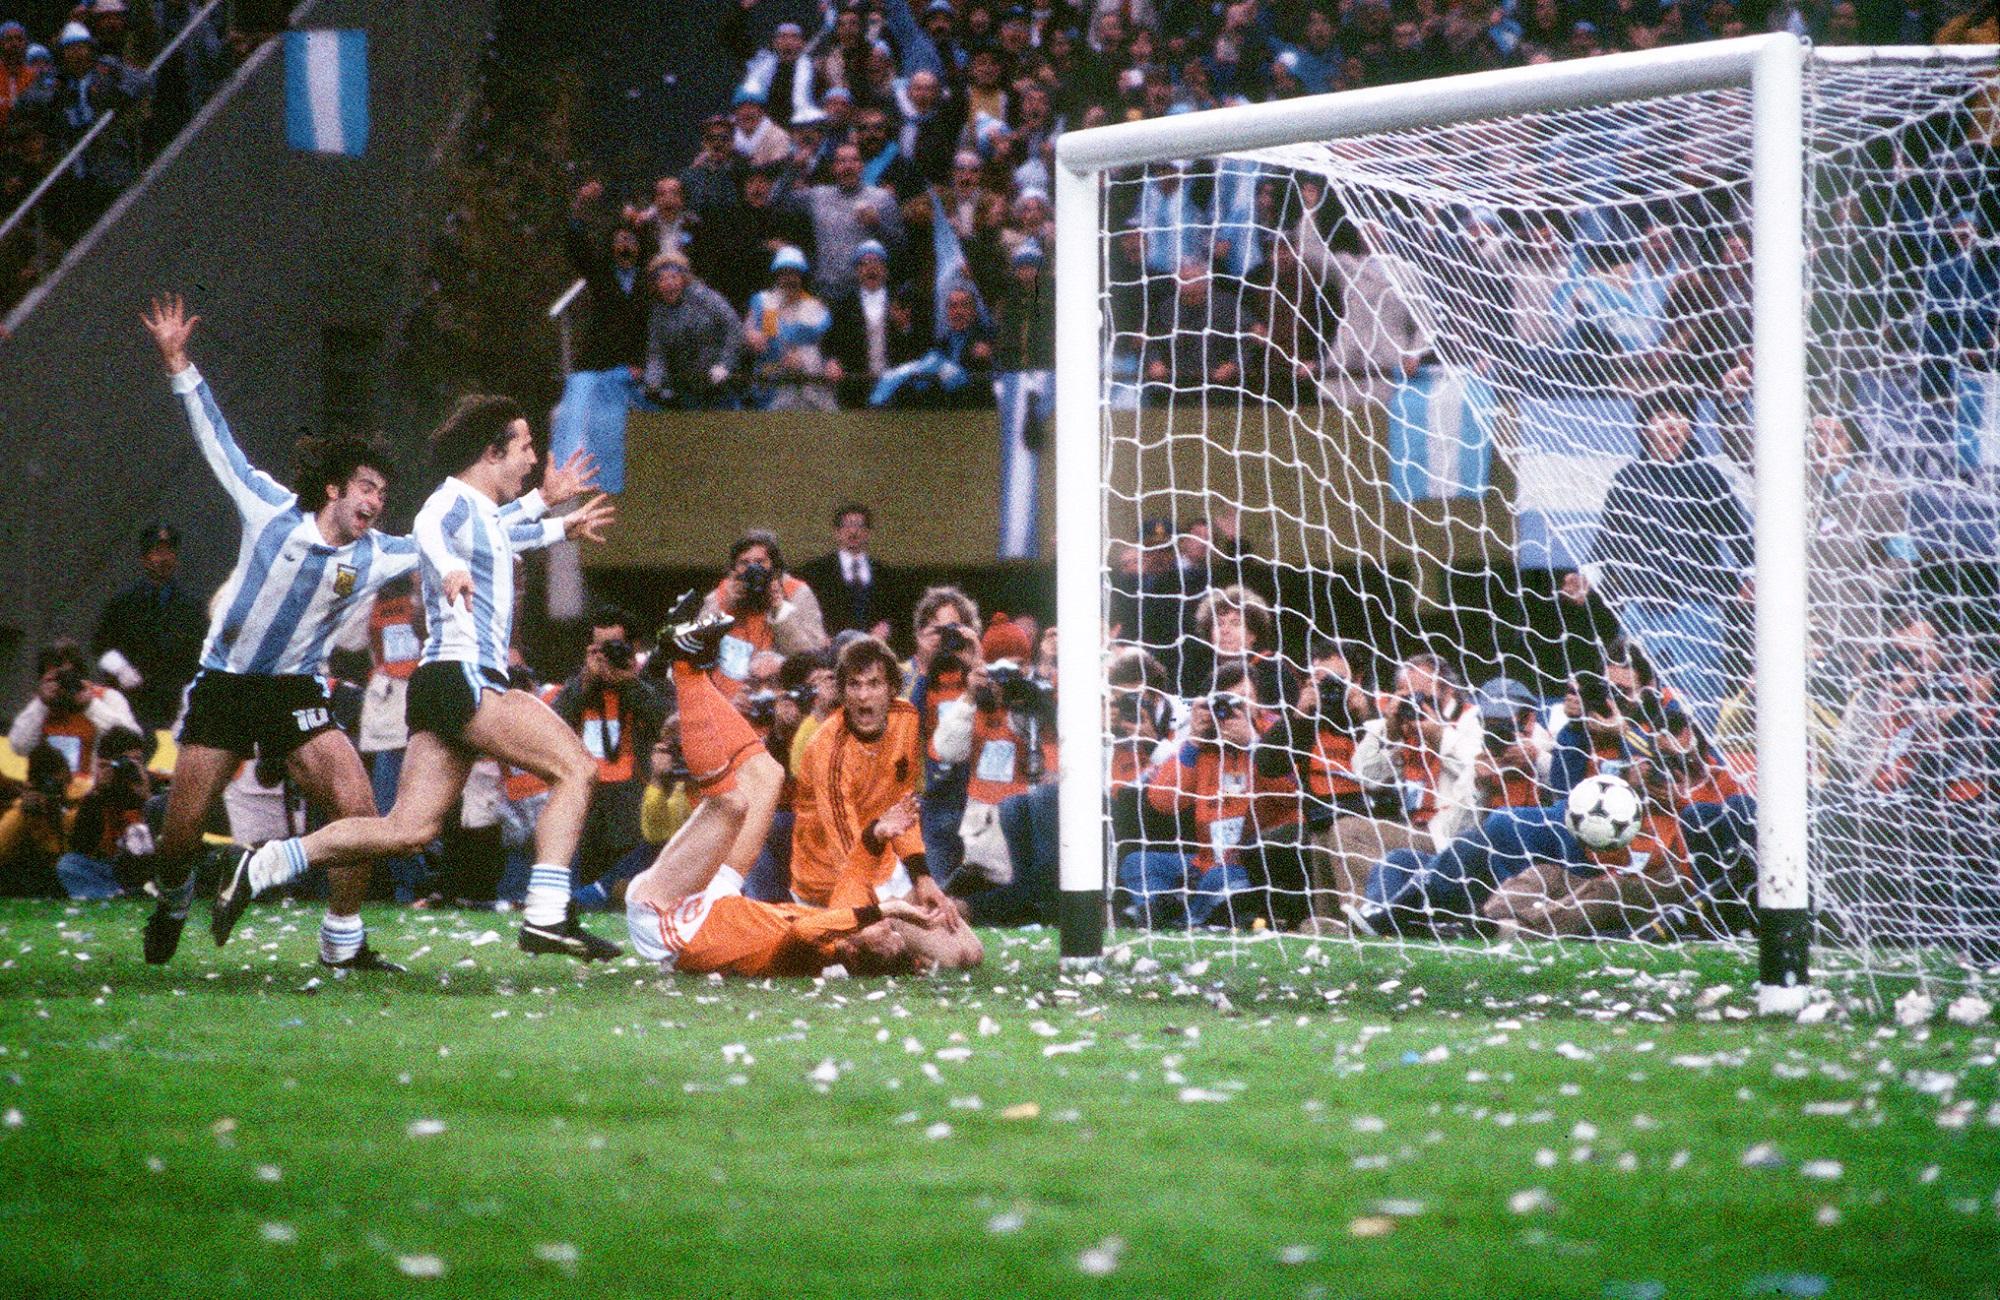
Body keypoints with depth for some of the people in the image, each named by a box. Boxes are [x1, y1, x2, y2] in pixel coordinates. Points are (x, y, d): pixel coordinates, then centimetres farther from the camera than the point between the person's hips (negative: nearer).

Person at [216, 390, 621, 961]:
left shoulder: (481, 511, 21)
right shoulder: (456, 499, -8)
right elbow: (431, 525, -33)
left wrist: (559, 524, 58)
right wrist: (450, 566, -54)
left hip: (446, 684, 10)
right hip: (464, 675, -10)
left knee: (407, 829, 1)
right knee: (576, 768, -14)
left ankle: (264, 866, -1)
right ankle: (546, 916, -22)